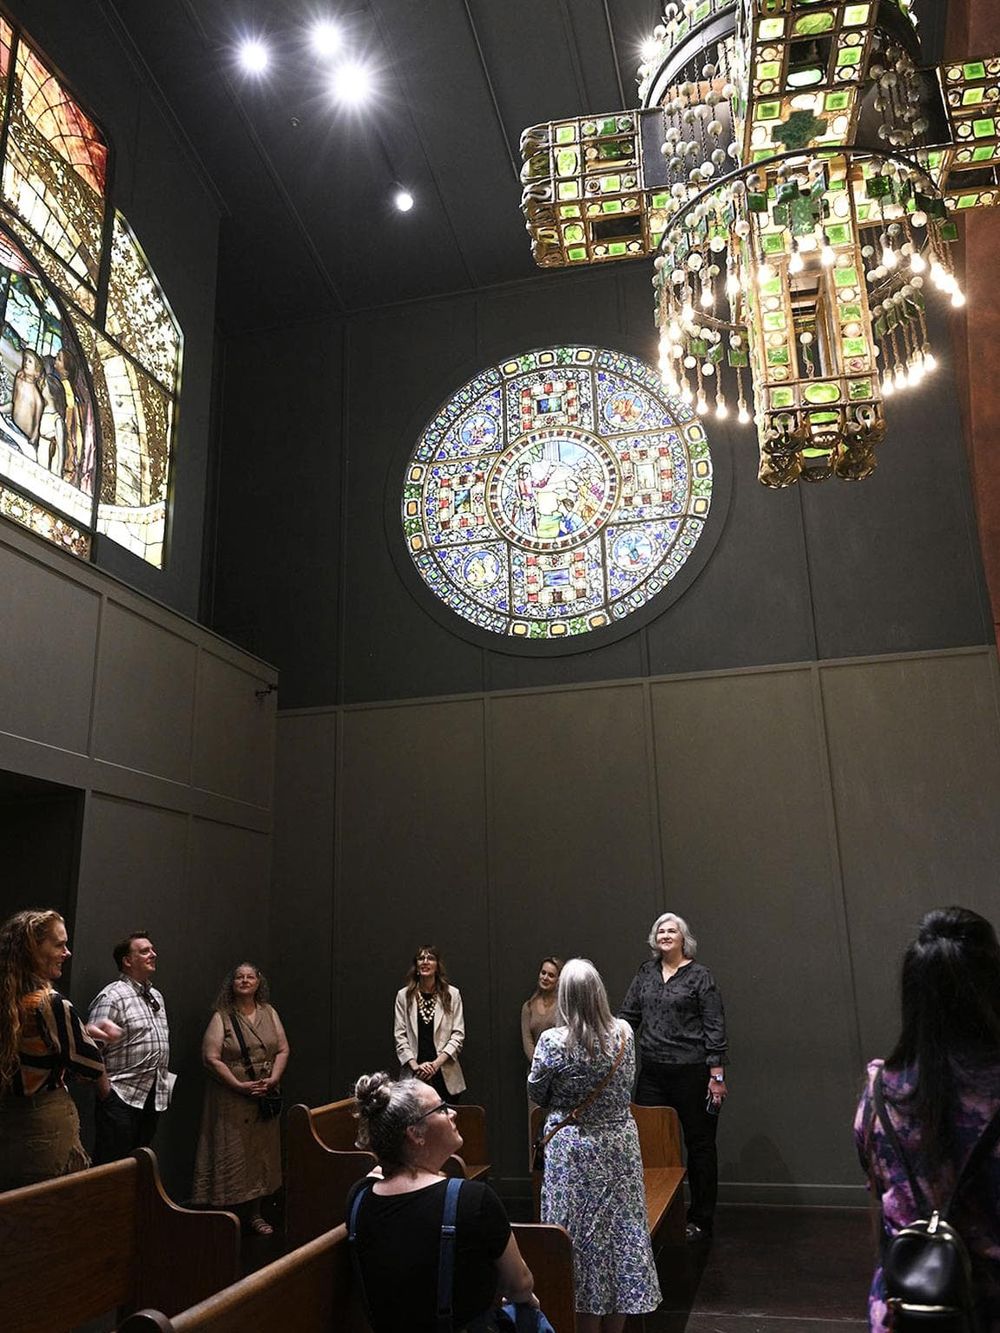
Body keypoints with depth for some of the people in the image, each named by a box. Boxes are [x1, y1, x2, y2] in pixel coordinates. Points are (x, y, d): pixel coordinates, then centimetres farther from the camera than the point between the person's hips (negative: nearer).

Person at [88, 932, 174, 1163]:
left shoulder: (156, 996, 14)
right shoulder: (112, 997, -13)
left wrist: (164, 1082, 14)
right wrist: (106, 1092, -17)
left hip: (154, 1098, 8)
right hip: (122, 1098, -8)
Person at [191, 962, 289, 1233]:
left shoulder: (269, 1013, 7)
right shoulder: (222, 1017, -5)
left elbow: (283, 1050, 7)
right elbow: (211, 1058, -12)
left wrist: (273, 1079, -9)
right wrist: (240, 1086, -17)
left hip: (264, 1096, 4)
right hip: (231, 1097, -4)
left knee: (260, 1152, 9)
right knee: (231, 1155, -1)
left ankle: (254, 1213, 22)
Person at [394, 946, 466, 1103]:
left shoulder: (452, 994, 2)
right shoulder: (403, 996, 5)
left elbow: (458, 1035, 0)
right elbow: (400, 1036, 3)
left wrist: (437, 1063, -10)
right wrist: (414, 1065, -9)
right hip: (413, 1075, 0)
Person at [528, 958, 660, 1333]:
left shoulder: (553, 1042, -18)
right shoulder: (624, 1033, -9)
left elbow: (536, 1094, -2)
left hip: (572, 1149, -3)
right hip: (620, 1145, 3)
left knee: (582, 1237, 8)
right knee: (619, 1232, 13)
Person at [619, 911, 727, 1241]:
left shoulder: (699, 976, -4)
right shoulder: (645, 974, 9)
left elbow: (715, 1027, -6)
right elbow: (627, 1015, 9)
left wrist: (717, 1075, -11)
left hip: (691, 1072, -4)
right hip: (652, 1072, 4)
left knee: (699, 1144, 7)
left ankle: (700, 1220, 20)